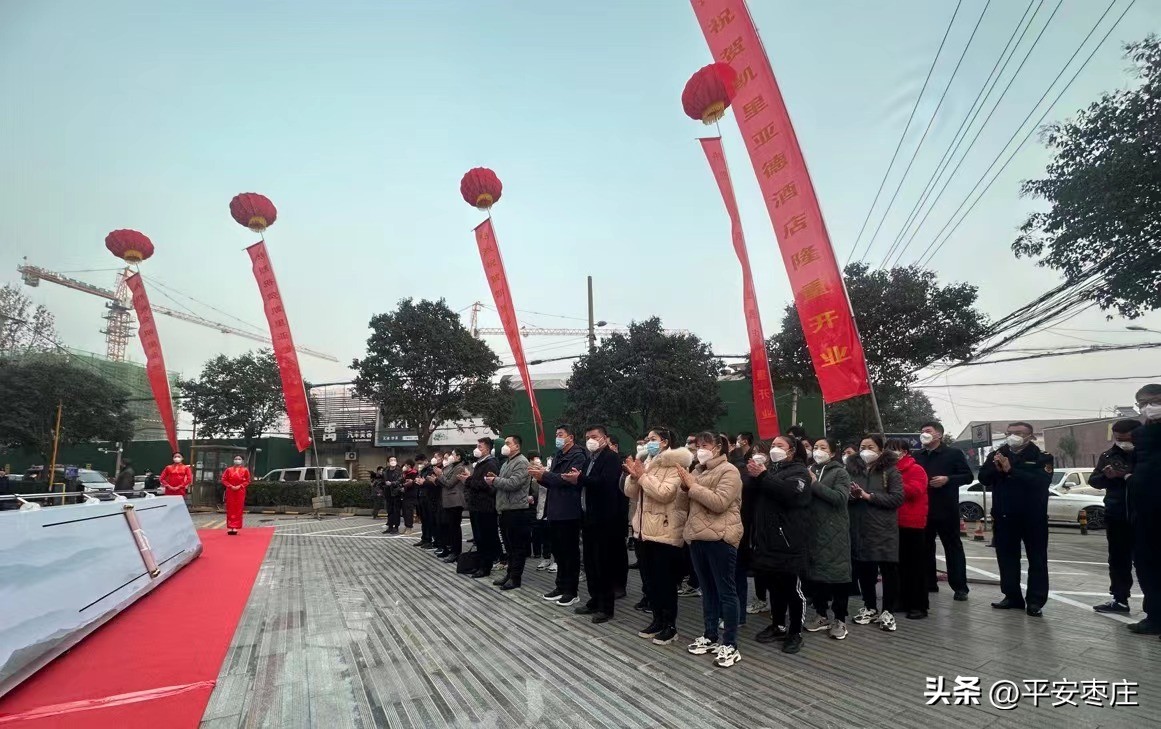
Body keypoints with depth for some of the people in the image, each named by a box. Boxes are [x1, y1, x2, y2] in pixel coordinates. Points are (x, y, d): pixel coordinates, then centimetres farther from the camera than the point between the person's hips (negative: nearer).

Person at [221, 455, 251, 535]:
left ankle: (235, 527, 3)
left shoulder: (245, 470, 2)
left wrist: (240, 486, -12)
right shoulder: (229, 470, 5)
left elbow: (247, 481, 2)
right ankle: (230, 527, 7)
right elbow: (223, 480, 3)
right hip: (230, 491, 1)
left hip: (240, 492, -1)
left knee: (238, 508, -1)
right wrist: (230, 486, -11)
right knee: (230, 508, 2)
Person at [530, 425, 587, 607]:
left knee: (570, 552, 1)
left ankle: (572, 591, 11)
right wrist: (541, 478, -3)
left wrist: (545, 474, -20)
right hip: (555, 511, 8)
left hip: (569, 512, -8)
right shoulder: (558, 456, 15)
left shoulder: (578, 456, -11)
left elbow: (570, 479, -23)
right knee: (558, 551, 15)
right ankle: (561, 586, 26)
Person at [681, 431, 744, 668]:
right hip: (698, 536, 8)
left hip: (720, 538, -8)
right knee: (707, 590, 16)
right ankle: (710, 637, 27)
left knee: (725, 591, 0)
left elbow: (719, 503, -21)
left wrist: (693, 486, -16)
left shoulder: (729, 471, -9)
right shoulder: (698, 470, 14)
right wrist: (686, 487, 1)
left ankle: (730, 644, 7)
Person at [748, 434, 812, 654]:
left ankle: (795, 633, 12)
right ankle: (776, 626, 26)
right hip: (767, 538, 6)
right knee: (774, 587, 15)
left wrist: (763, 476, -19)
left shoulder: (799, 471, -2)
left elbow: (790, 492, -22)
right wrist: (754, 476, -10)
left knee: (793, 589, 1)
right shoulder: (769, 468, 18)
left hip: (789, 539, -6)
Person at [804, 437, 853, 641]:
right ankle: (821, 616, 23)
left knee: (836, 573, 1)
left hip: (834, 531, -4)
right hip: (812, 530, 5)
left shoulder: (840, 472, -2)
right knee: (815, 573, 10)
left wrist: (815, 484, -17)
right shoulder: (809, 471, 12)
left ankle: (839, 620, 13)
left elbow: (840, 497, -17)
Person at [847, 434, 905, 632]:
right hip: (859, 529, 3)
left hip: (884, 530, -3)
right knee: (863, 570, 10)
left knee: (889, 571, 2)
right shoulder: (852, 469, 9)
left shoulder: (890, 471, -1)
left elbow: (897, 498, -11)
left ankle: (888, 611, 15)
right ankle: (869, 607, 26)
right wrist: (852, 495, -13)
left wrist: (868, 496, -16)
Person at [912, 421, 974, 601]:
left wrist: (947, 479, -18)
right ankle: (928, 583, 19)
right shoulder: (917, 456, 13)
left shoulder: (954, 453, -1)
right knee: (925, 548, 10)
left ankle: (960, 587, 5)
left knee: (953, 547, 1)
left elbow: (968, 476, -5)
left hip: (946, 509, -5)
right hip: (923, 509, 5)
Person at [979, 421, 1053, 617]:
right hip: (1004, 516, 4)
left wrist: (1011, 470, -26)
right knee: (1006, 558, 10)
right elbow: (983, 478, 0)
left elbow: (1041, 481, -22)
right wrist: (996, 469, -18)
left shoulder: (1041, 457, -5)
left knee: (1037, 559, 4)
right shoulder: (997, 454, 7)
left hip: (1033, 516, -4)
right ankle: (1012, 597, 20)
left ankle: (1035, 601, 10)